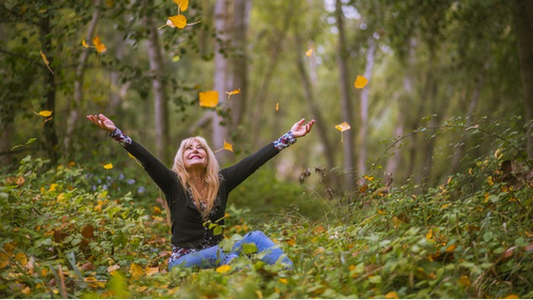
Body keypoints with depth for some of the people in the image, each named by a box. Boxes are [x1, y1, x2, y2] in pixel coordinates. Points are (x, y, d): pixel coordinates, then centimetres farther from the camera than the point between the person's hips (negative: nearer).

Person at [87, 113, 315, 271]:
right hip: (184, 262, -3)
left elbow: (255, 160, 4)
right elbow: (146, 159, -13)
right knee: (221, 253, -33)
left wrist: (289, 137, 3)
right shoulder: (173, 183, -1)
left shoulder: (221, 181, 7)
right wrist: (115, 132, -26)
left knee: (255, 238, -23)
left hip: (216, 256, 3)